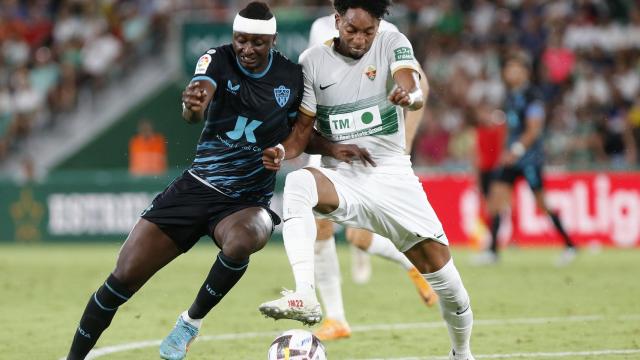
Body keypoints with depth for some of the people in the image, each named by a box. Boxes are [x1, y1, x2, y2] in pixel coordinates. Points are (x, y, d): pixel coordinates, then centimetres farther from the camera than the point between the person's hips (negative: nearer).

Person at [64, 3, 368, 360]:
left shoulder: (292, 76, -2)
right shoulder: (218, 60, -8)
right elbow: (195, 110, -28)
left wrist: (333, 148, -3)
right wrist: (192, 105, -52)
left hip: (248, 202, 0)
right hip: (197, 187, 0)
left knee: (241, 241, -37)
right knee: (124, 276, -8)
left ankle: (192, 321, -14)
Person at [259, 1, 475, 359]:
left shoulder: (393, 45, -2)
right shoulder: (313, 61, 0)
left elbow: (416, 93, -22)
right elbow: (303, 130, 3)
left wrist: (408, 96, -47)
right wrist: (283, 151, -20)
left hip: (392, 175, 0)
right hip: (342, 178, 0)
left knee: (440, 265, -3)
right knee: (298, 183, -34)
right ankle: (305, 297, -46)